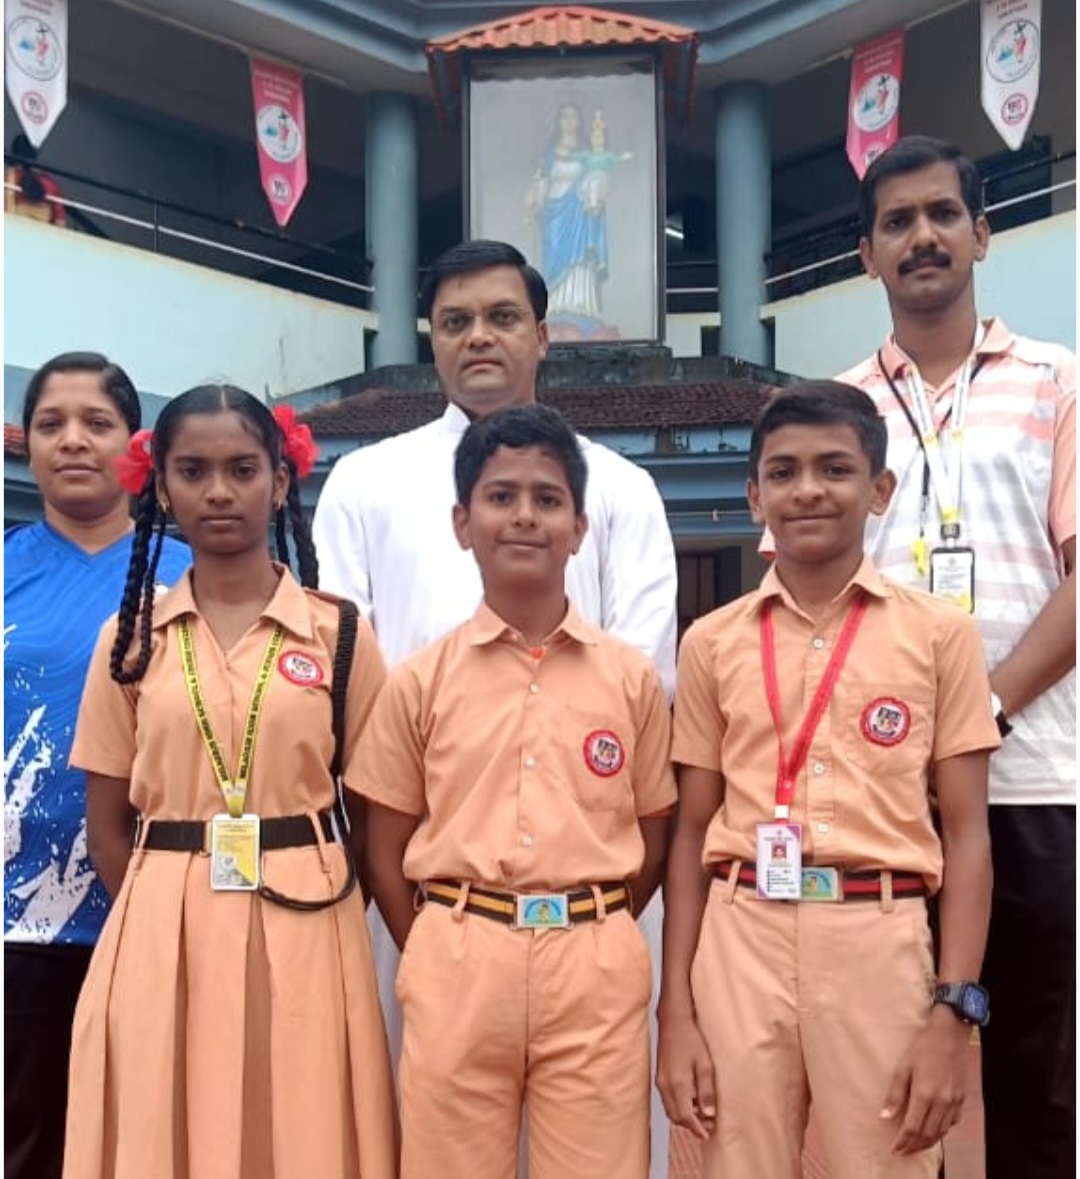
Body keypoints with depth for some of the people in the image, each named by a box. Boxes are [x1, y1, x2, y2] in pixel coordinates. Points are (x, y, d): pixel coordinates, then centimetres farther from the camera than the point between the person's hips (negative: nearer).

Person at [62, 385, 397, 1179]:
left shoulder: (340, 632, 0)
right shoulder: (131, 635, 4)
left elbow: (371, 813, 4)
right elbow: (108, 826, 7)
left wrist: (317, 918, 1)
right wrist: (171, 924, 2)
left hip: (303, 936, -1)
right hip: (162, 938, 1)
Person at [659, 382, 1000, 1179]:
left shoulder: (940, 633, 2)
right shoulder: (712, 642, 6)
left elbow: (967, 833, 1)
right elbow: (693, 831, 8)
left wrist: (954, 1012, -6)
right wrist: (675, 1011, 3)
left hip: (880, 941, -1)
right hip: (741, 942, 2)